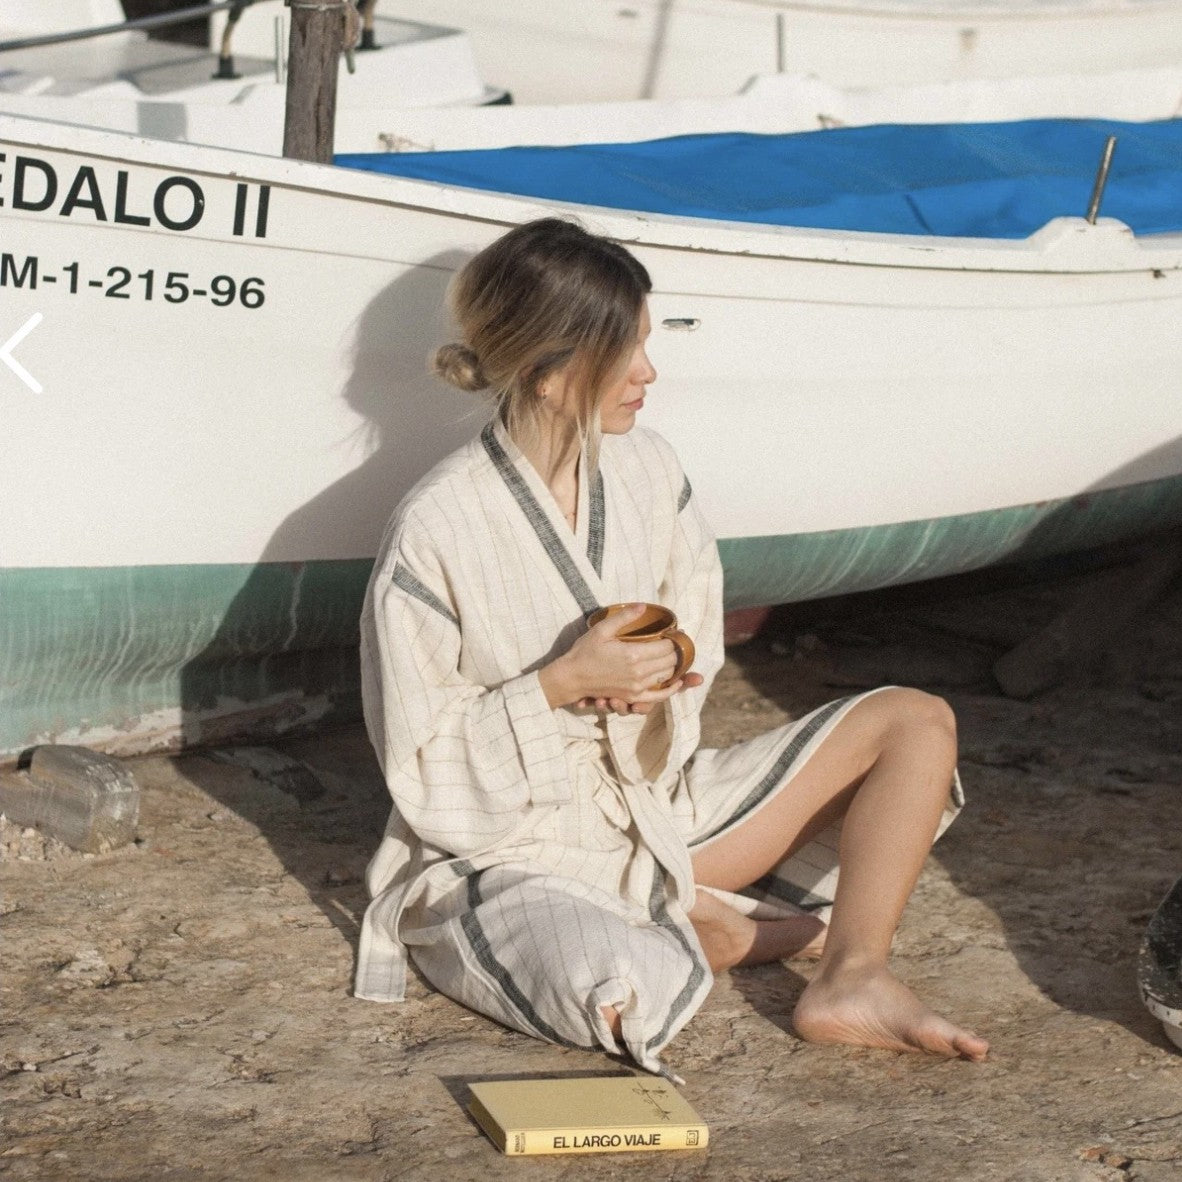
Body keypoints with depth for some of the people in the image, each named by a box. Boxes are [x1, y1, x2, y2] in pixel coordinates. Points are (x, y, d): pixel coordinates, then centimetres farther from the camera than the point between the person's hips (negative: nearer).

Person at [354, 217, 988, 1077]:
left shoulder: (649, 472, -1)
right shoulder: (437, 534, -18)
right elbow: (422, 772, -13)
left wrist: (650, 686, -12)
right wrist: (564, 684, -25)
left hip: (653, 806, 7)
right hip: (511, 852, -6)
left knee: (916, 724, -3)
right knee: (628, 999, -39)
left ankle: (853, 981, -13)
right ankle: (705, 933, -6)